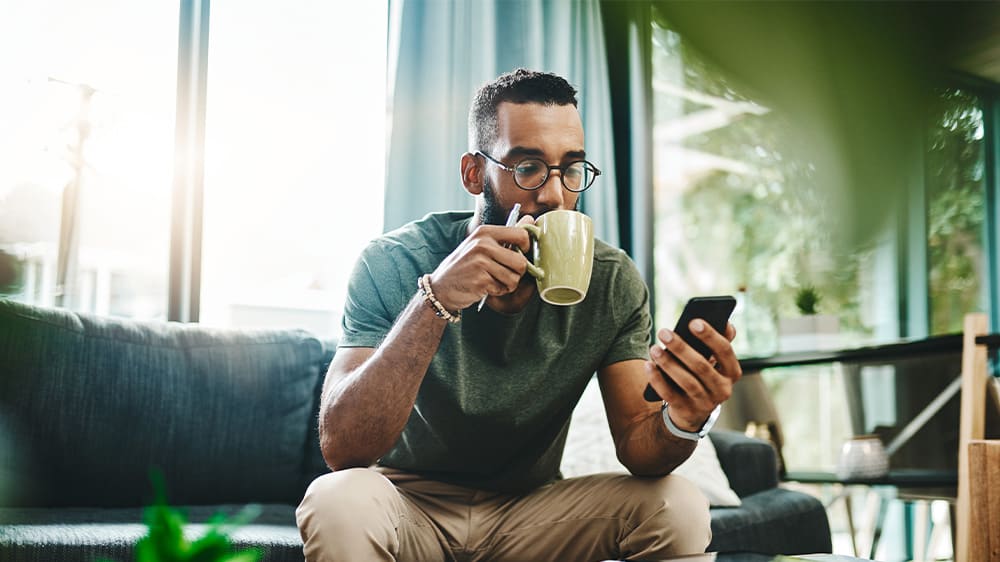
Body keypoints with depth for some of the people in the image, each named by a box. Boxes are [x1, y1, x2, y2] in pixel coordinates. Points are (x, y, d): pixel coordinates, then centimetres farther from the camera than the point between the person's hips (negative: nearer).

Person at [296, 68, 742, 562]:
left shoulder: (612, 280, -8)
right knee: (341, 502, -35)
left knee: (679, 508, -20)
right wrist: (436, 298, -38)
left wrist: (683, 421, -36)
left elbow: (637, 444, -10)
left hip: (530, 509, 3)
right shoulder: (394, 263, -16)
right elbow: (341, 449, -26)